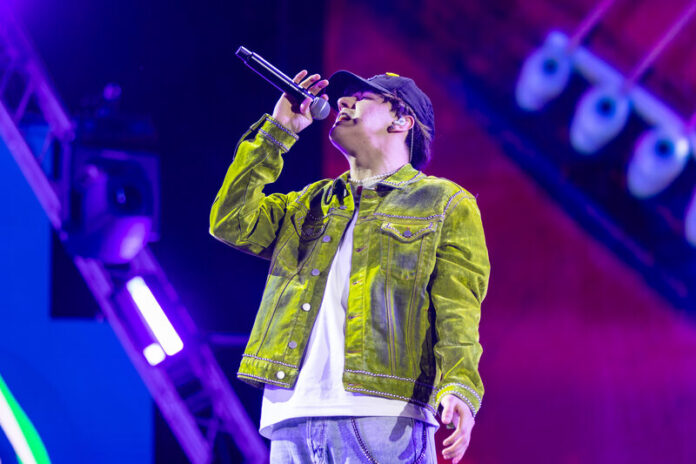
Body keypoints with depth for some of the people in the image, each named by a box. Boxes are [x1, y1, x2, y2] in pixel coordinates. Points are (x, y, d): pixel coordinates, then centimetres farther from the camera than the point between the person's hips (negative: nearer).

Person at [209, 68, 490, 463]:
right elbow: (232, 222, 14)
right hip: (293, 416, 4)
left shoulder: (445, 204, 13)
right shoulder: (310, 204, 29)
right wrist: (276, 132, 17)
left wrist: (459, 387, -17)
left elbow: (457, 310, 1)